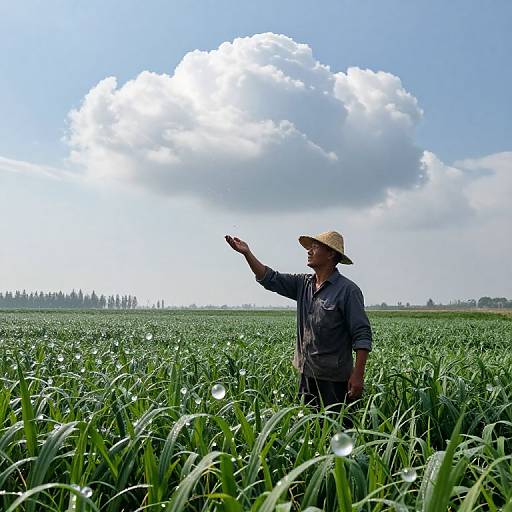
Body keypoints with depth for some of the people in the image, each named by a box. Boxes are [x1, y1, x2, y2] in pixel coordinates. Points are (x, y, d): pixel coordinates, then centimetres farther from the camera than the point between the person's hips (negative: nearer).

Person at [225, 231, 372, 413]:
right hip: (306, 374, 7)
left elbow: (362, 335, -13)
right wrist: (247, 253, 1)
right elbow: (270, 279, 10)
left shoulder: (348, 290, -11)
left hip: (334, 379, -7)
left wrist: (358, 375, -19)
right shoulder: (303, 284, 9)